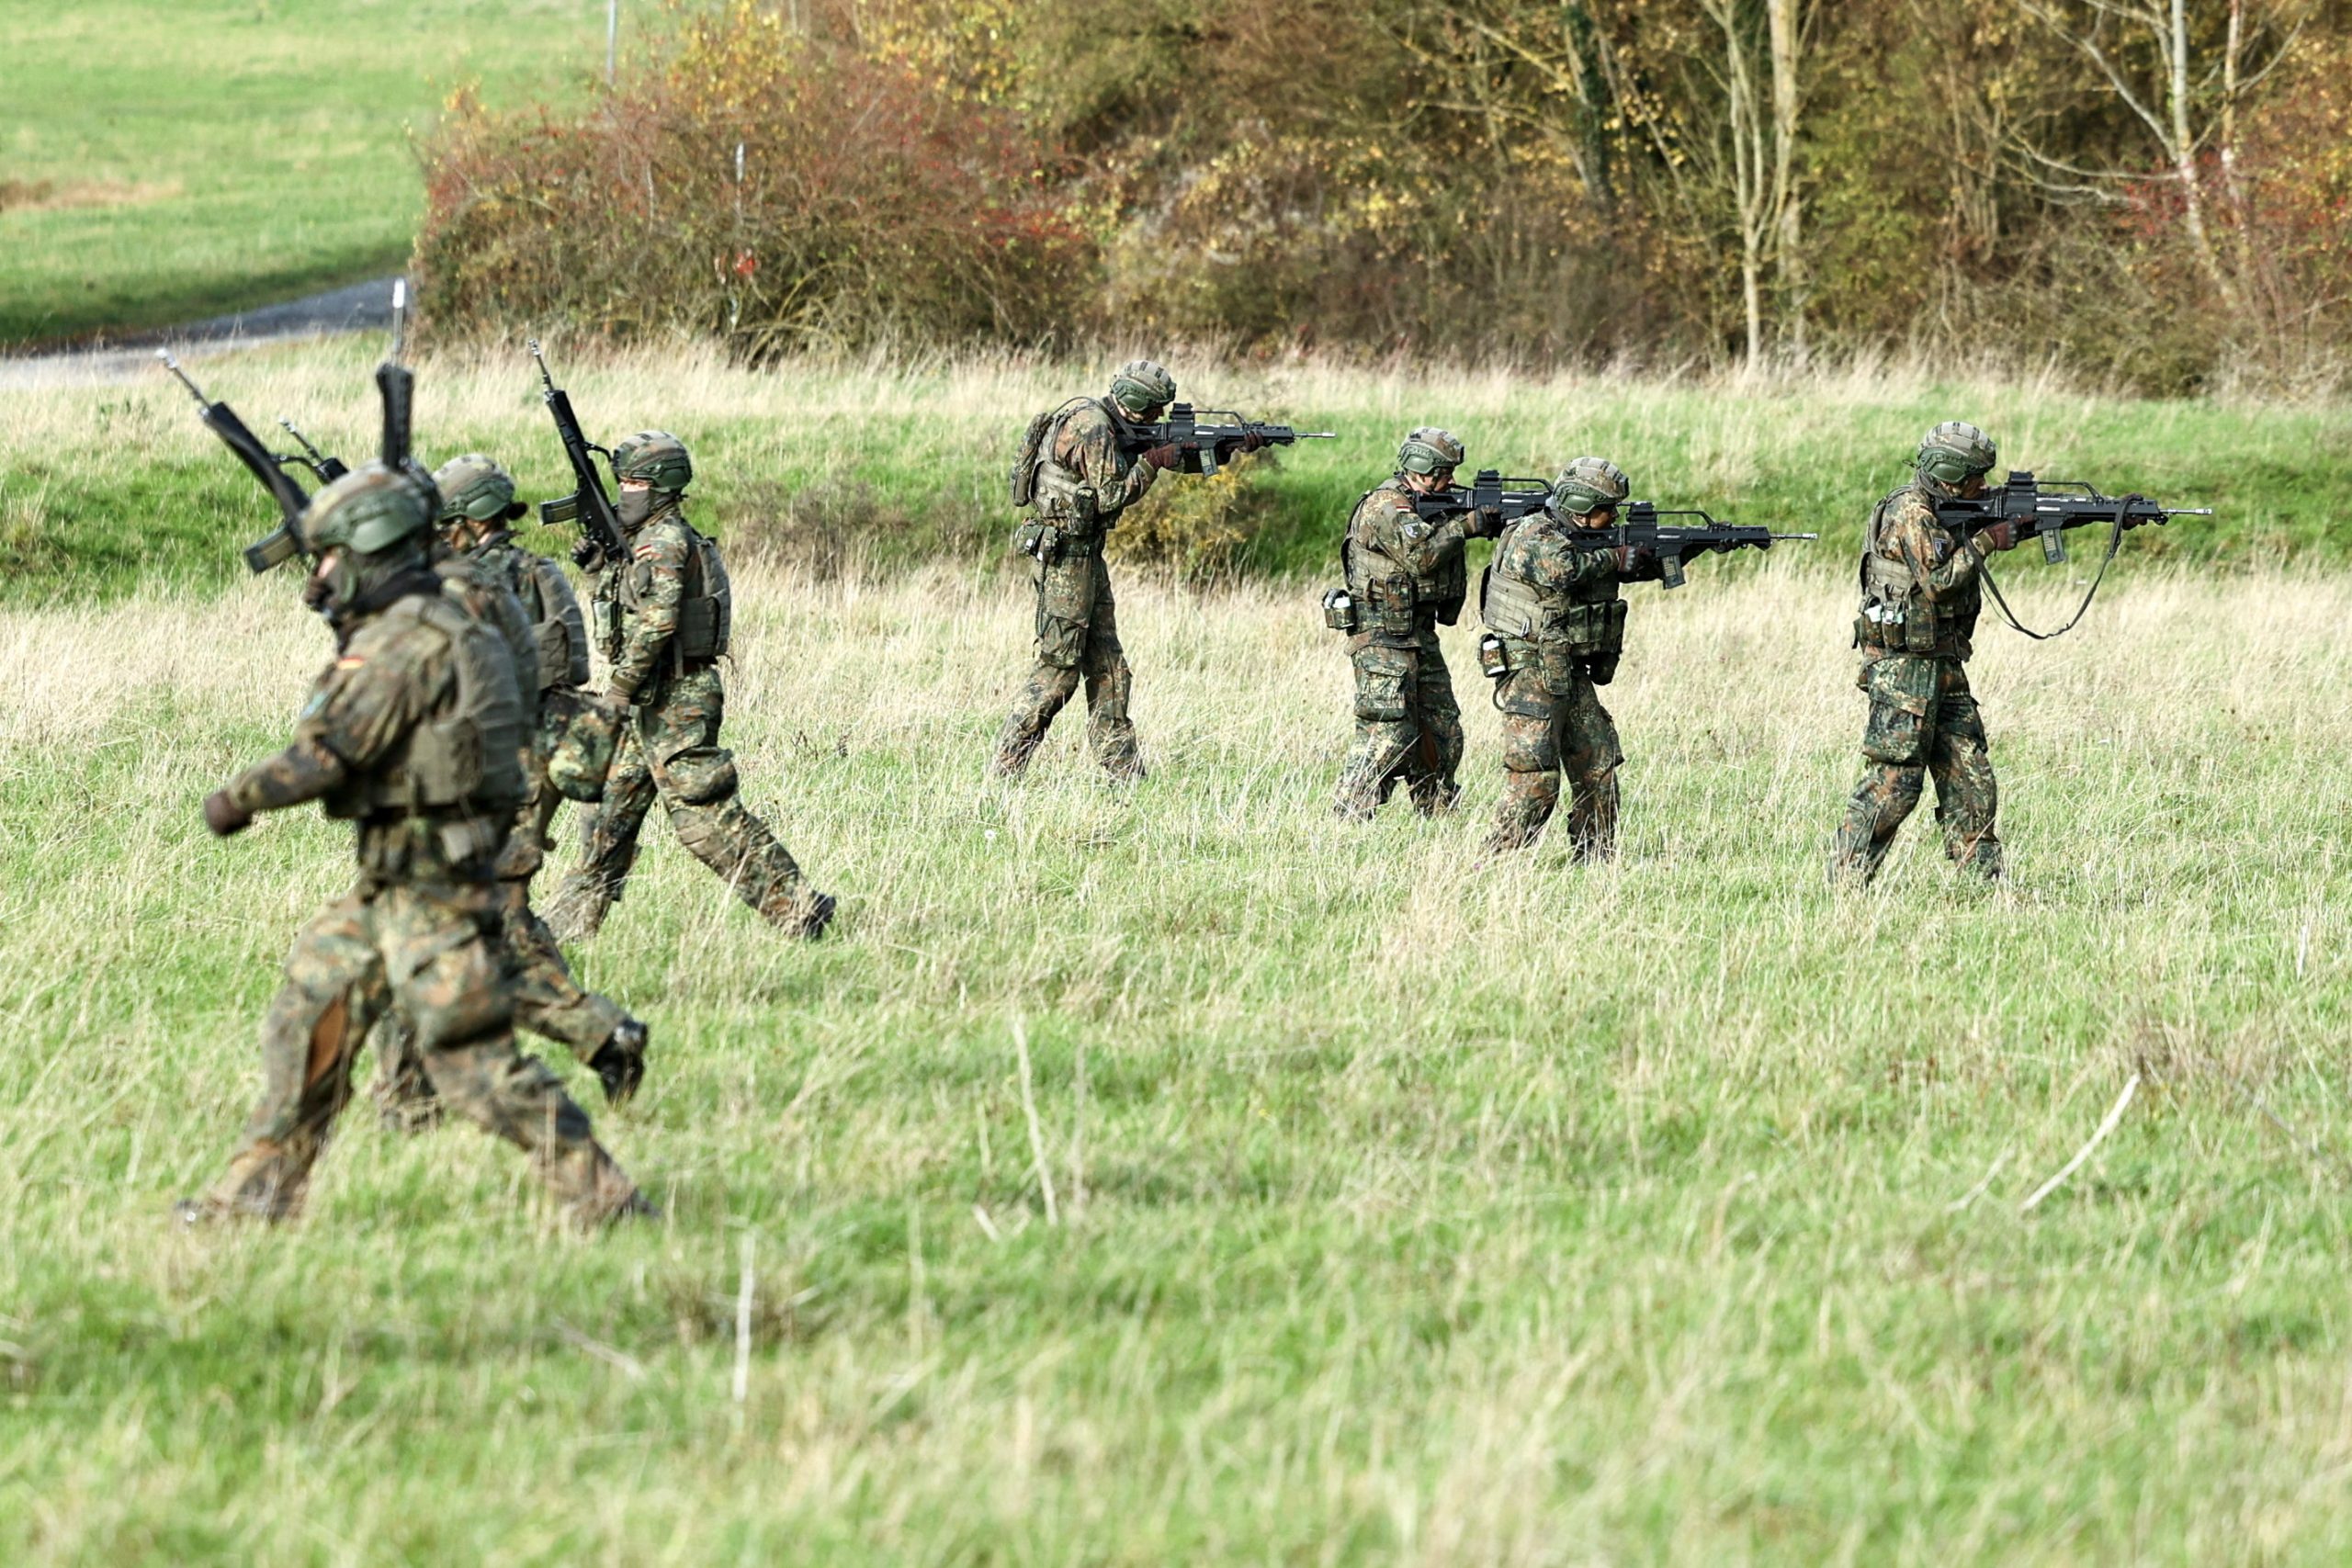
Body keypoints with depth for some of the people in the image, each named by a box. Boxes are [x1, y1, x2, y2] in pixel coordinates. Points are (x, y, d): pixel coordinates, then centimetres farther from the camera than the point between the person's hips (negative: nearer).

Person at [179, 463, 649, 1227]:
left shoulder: (402, 643, -18)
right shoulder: (438, 628, 14)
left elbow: (328, 756, -20)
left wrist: (239, 797, -7)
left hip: (429, 886, -10)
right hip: (389, 880, 10)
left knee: (470, 1052, -9)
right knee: (310, 1013, 13)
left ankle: (602, 1196, -7)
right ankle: (259, 1192, 17)